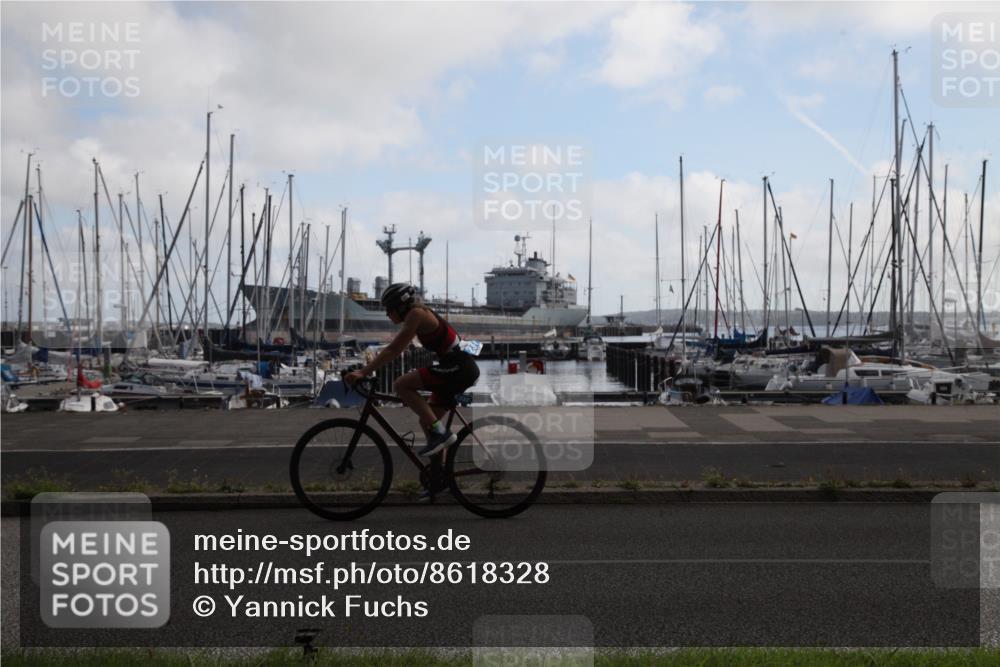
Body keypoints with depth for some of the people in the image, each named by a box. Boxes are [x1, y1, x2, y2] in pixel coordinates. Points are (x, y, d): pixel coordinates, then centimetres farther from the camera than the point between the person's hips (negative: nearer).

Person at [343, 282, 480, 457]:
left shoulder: (416, 314, -9)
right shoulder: (421, 316, 20)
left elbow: (393, 350, -15)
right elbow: (396, 350, 24)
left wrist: (363, 372, -17)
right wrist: (366, 369, 21)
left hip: (457, 368, -10)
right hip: (463, 370, 10)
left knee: (400, 385, -13)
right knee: (426, 421, 13)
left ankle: (439, 432, -14)